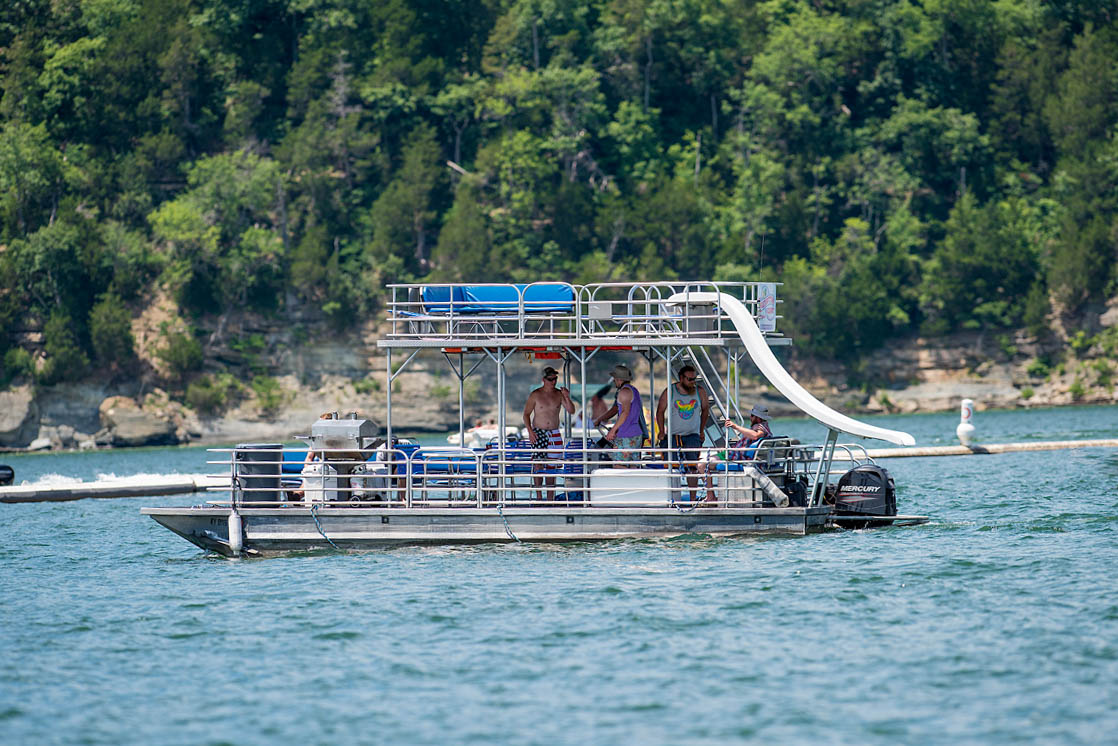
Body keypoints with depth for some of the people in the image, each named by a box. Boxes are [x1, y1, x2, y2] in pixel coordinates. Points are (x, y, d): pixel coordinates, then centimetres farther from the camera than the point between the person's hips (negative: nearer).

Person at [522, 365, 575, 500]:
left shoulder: (559, 394, 6)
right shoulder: (535, 395, -2)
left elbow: (571, 411, 3)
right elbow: (526, 414, 2)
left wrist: (567, 398, -15)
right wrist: (530, 431, -10)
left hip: (554, 433, 3)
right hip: (538, 433, -3)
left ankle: (550, 498, 5)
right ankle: (539, 497, -6)